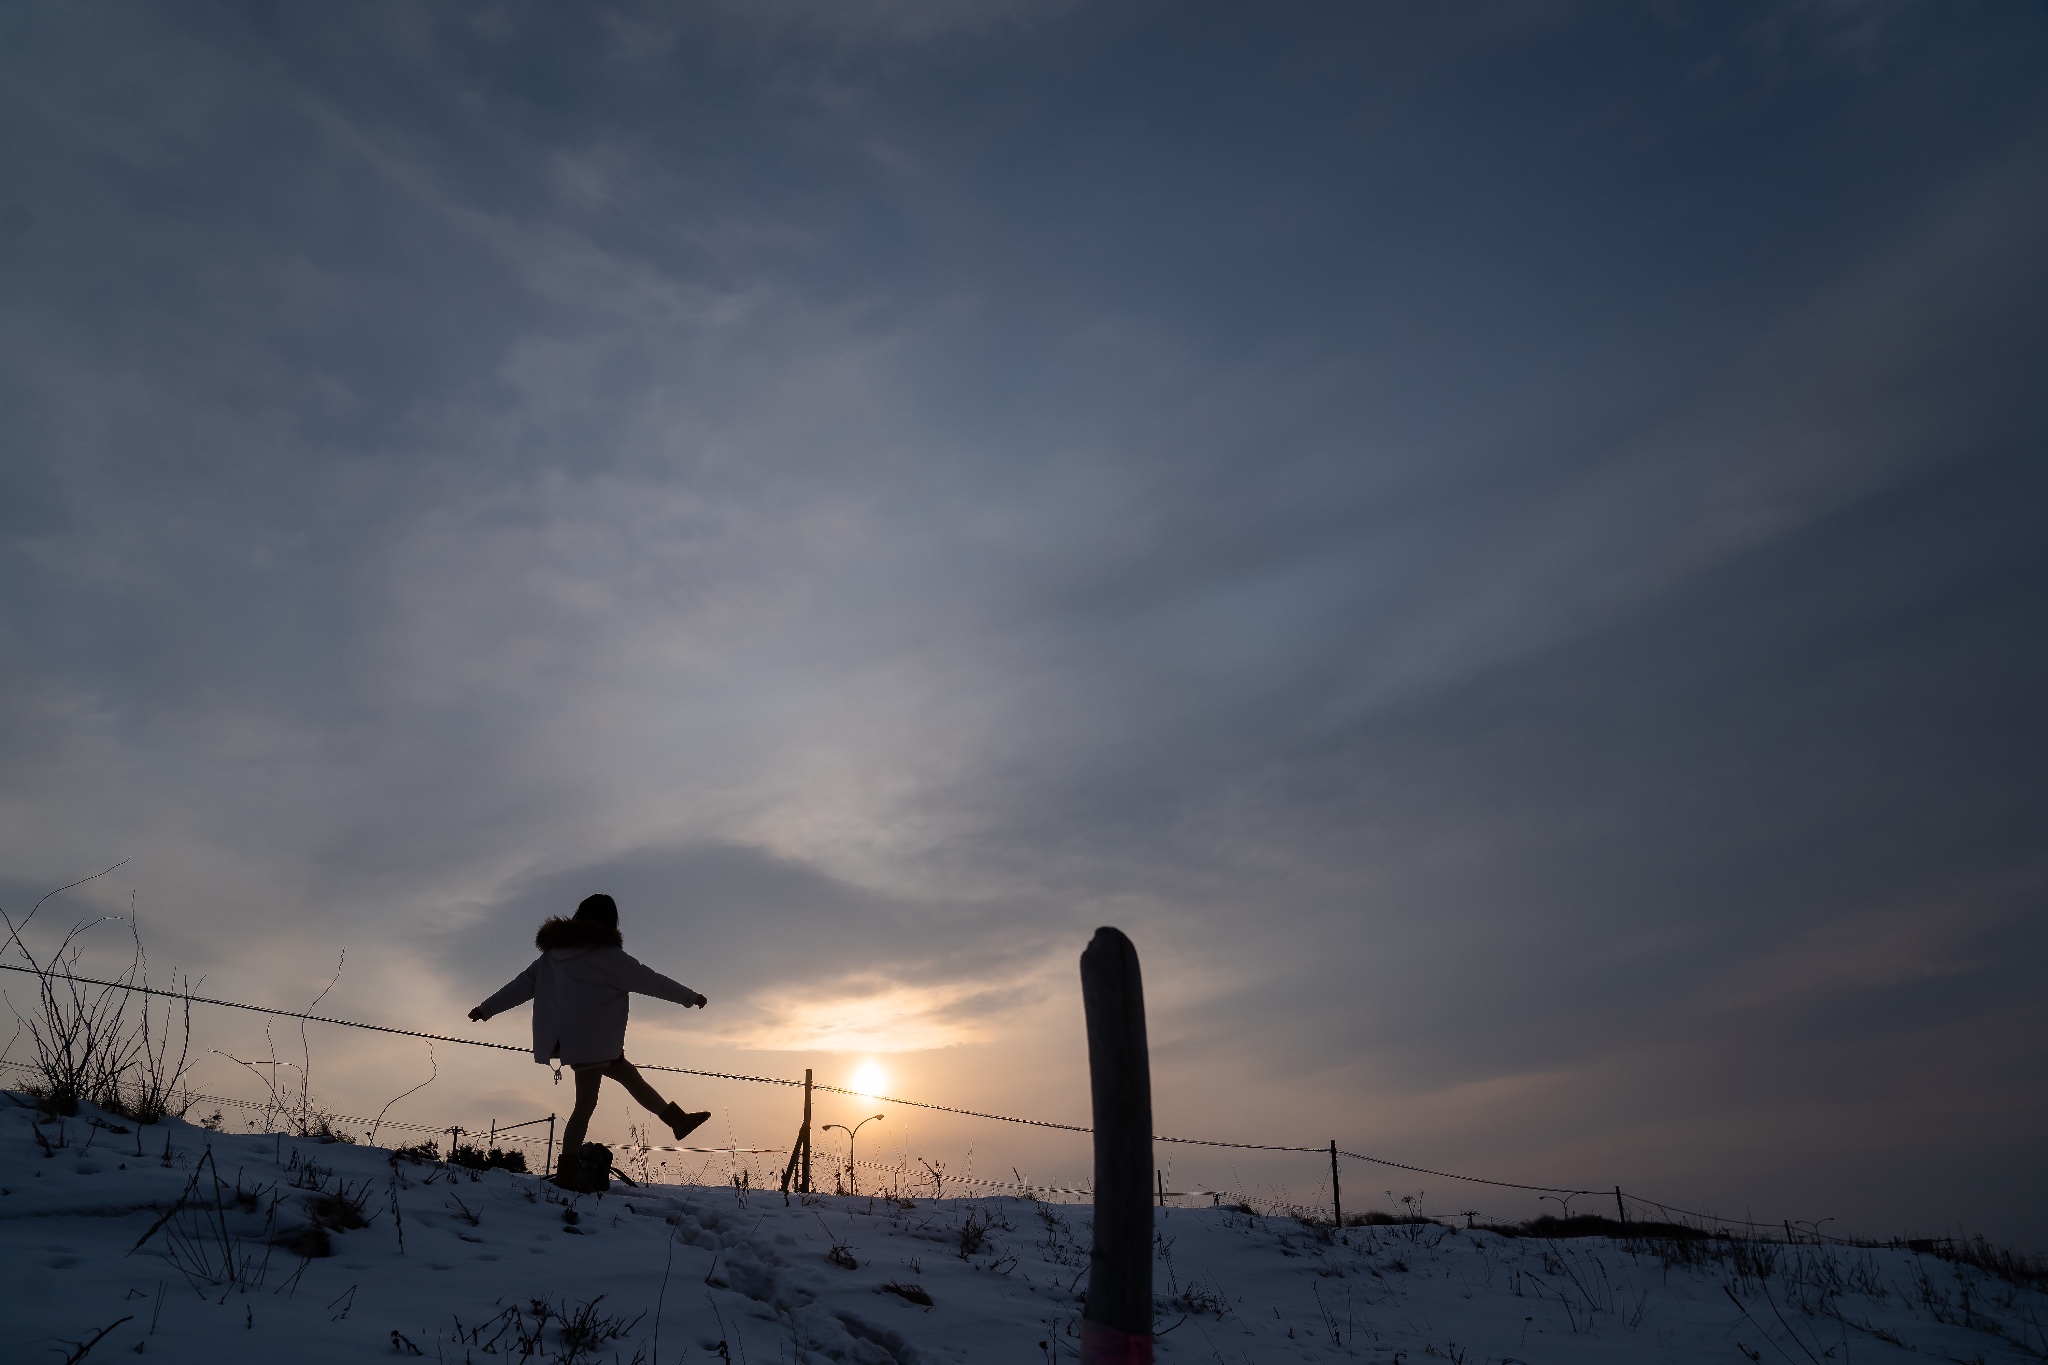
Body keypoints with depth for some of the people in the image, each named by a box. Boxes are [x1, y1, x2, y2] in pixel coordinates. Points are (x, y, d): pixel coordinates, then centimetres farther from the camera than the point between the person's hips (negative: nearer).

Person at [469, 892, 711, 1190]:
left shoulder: (555, 953, 9)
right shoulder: (605, 955, -11)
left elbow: (523, 983, 12)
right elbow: (650, 980, -8)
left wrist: (487, 1008, 20)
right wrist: (690, 997, 1)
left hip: (568, 1039, 8)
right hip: (591, 1040, -8)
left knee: (629, 1074, 17)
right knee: (586, 1104, -2)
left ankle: (678, 1119, 23)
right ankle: (568, 1171, -1)